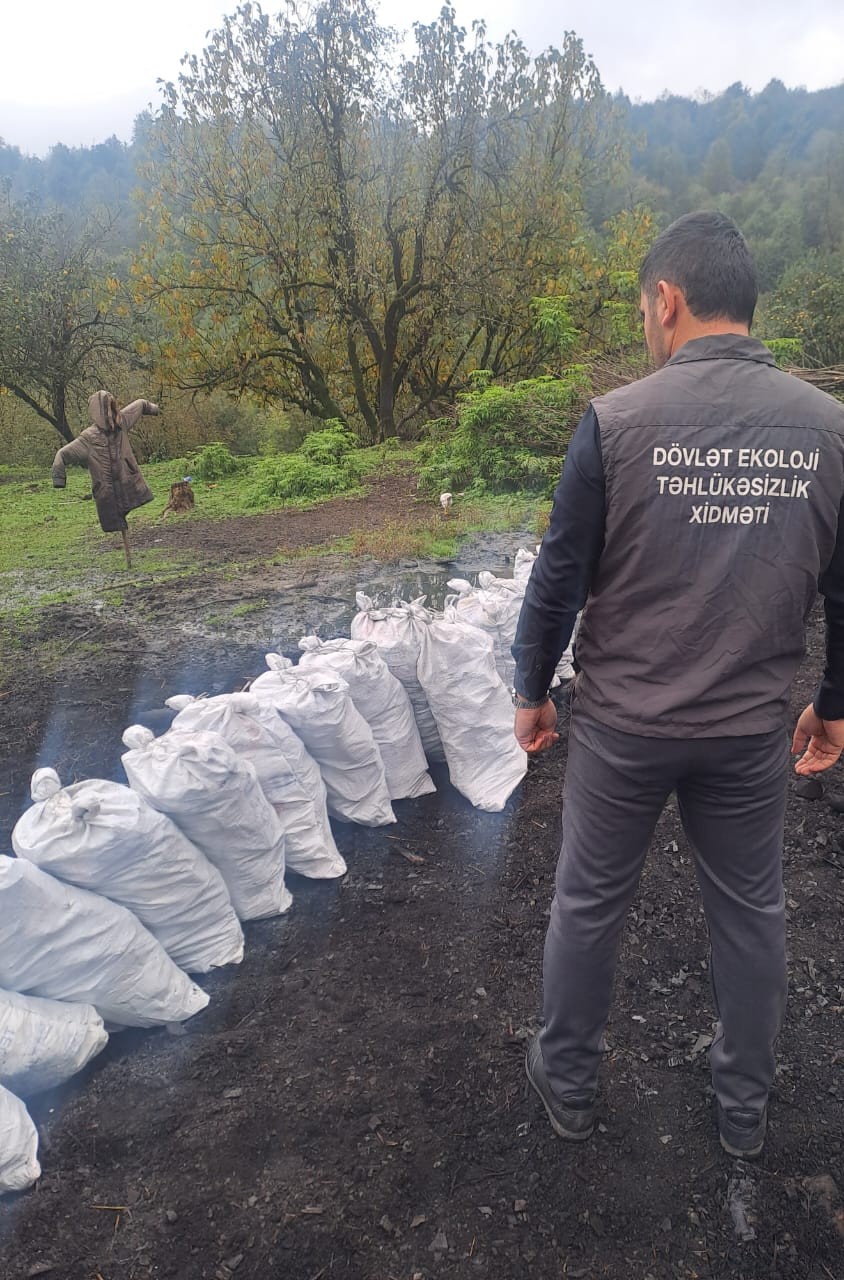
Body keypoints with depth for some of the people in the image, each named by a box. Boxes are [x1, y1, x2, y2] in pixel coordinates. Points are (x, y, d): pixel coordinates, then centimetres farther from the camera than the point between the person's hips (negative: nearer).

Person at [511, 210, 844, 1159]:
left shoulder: (616, 420, -14)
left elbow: (559, 579, -10)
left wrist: (531, 691, 5)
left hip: (621, 724, -2)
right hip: (752, 729, 3)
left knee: (587, 905, 17)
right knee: (750, 913, 21)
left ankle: (567, 1083, 38)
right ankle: (744, 1106, 42)